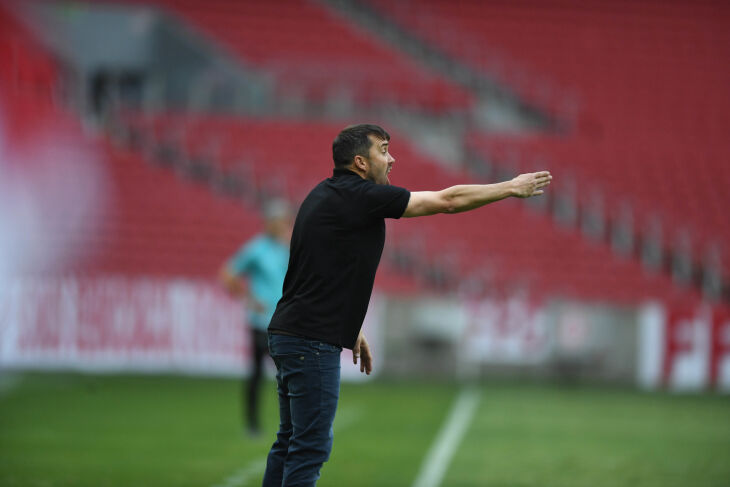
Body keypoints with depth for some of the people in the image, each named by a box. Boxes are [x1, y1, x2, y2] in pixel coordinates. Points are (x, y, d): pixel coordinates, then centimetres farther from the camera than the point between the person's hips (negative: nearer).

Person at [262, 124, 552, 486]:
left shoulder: (328, 195, 16)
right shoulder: (360, 196, -13)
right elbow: (446, 201, -9)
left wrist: (351, 330, 28)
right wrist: (510, 188, 1)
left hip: (289, 334, 10)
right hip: (313, 342, -10)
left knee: (290, 443, 12)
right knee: (310, 446, -8)